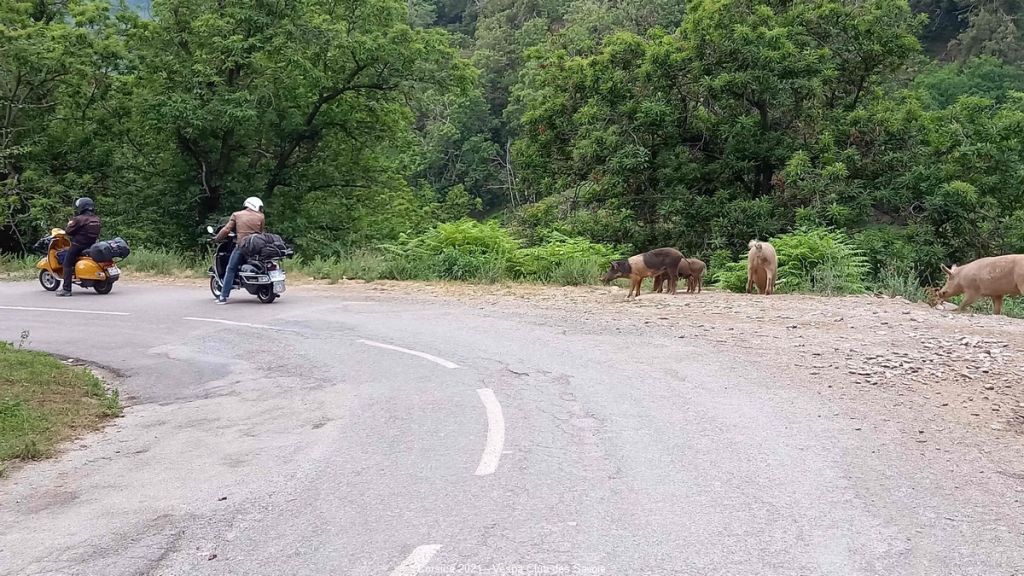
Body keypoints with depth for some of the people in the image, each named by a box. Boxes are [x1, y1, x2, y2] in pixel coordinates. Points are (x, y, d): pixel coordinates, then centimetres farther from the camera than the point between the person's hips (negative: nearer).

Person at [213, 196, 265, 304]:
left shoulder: (236, 215, 11)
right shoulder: (261, 217, 11)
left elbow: (226, 230, 4)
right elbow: (261, 232, 13)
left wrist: (217, 239, 16)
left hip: (241, 245, -2)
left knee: (230, 270, 2)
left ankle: (223, 297, -4)